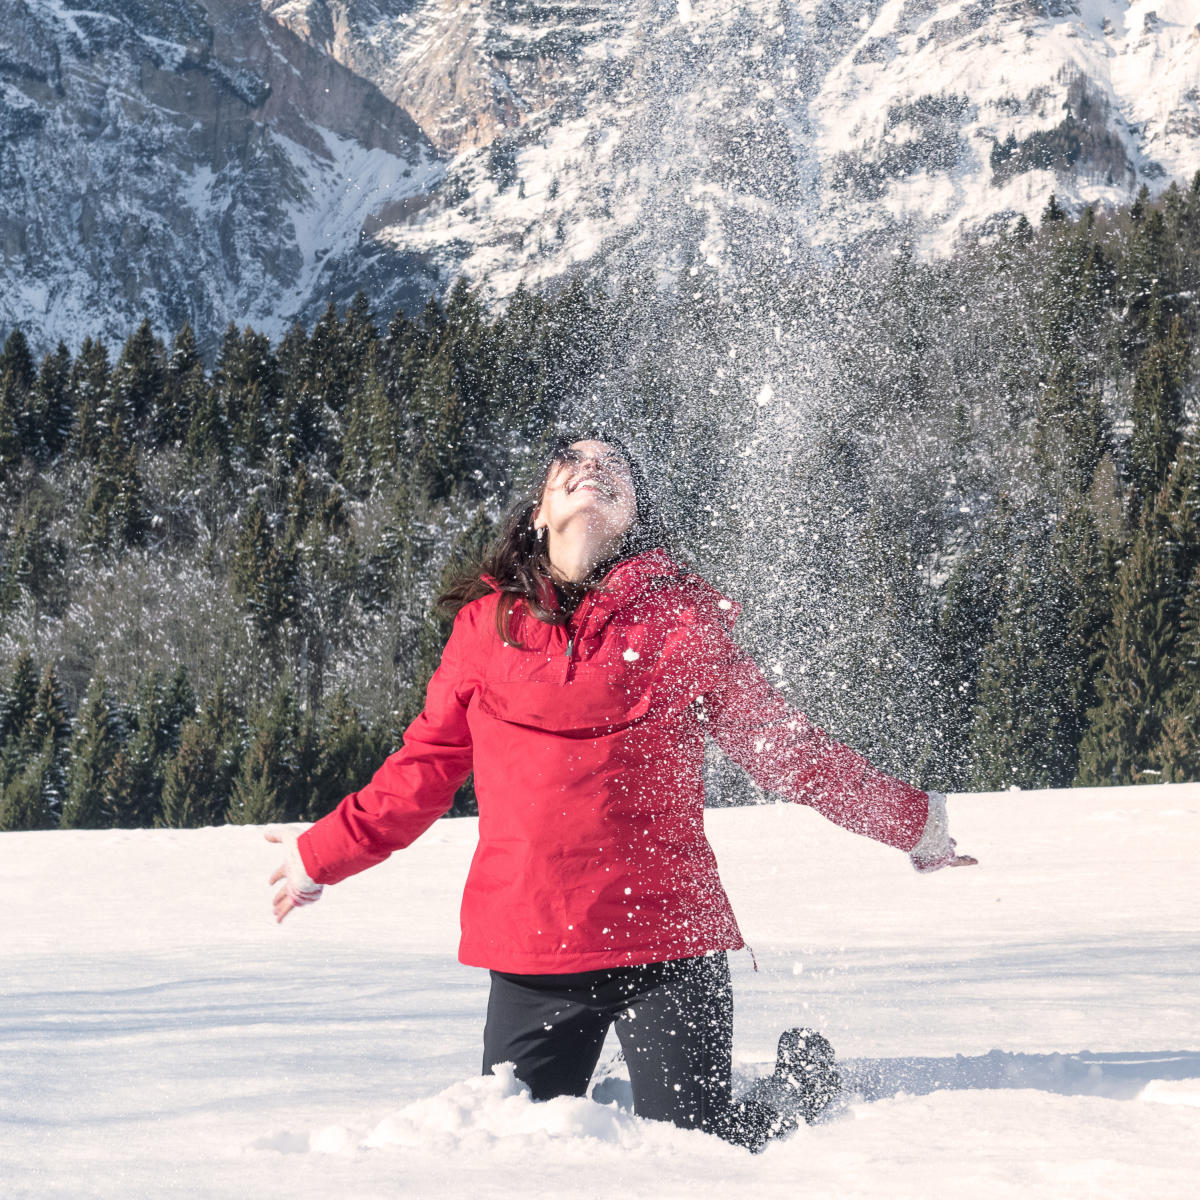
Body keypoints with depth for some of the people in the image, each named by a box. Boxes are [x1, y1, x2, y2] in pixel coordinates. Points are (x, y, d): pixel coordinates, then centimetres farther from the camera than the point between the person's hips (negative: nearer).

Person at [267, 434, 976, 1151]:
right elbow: (426, 766, 17)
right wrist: (321, 856, 21)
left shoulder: (682, 617, 5)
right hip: (530, 949, 2)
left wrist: (913, 822, 9)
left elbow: (786, 745, 10)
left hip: (667, 939, -2)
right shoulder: (489, 621, 8)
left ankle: (799, 1085, 29)